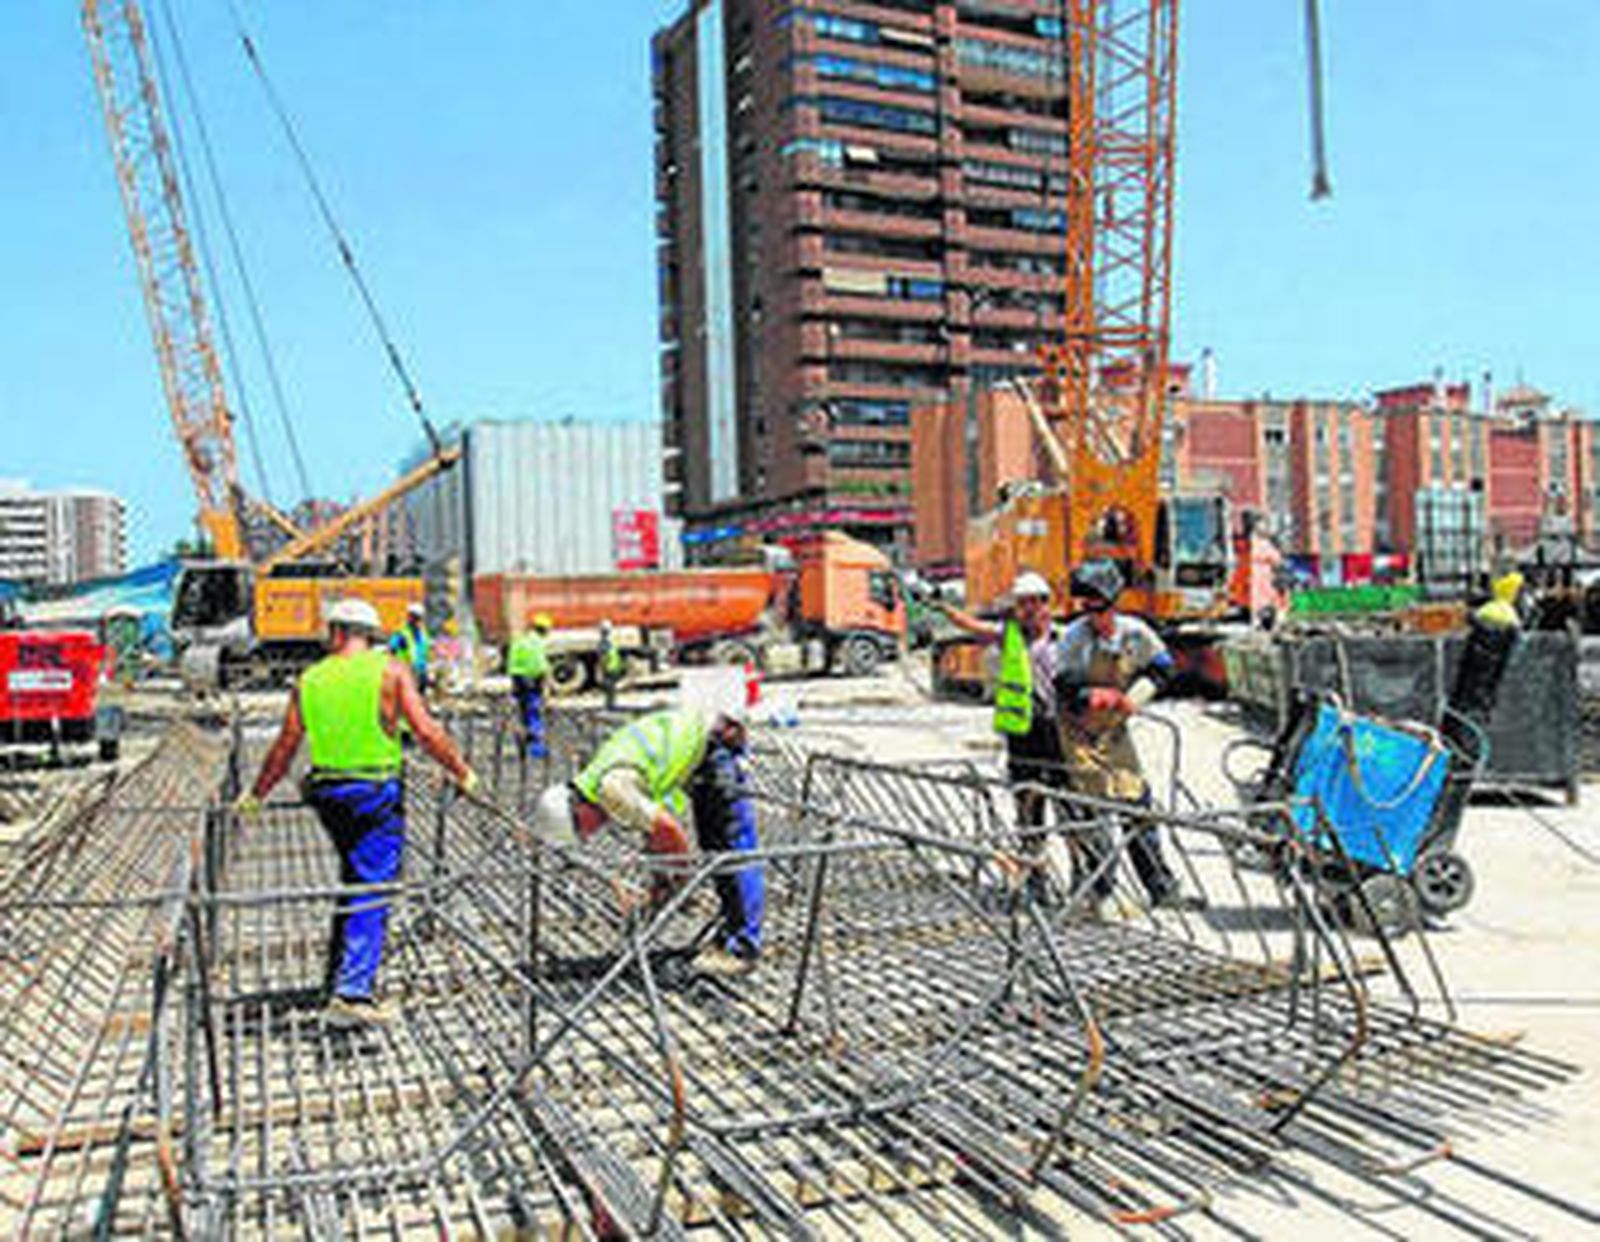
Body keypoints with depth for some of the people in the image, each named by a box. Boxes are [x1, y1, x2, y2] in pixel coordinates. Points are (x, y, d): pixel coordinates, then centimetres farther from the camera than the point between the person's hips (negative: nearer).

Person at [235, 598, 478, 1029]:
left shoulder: (310, 679, 5)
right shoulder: (390, 671, -5)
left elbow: (285, 746, 9)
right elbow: (427, 732, -10)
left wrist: (256, 794, 22)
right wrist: (462, 773, 1)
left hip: (327, 795, 5)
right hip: (377, 796, -5)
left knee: (354, 882, 22)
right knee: (372, 894, -3)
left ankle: (341, 976, 31)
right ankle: (351, 993, -10)